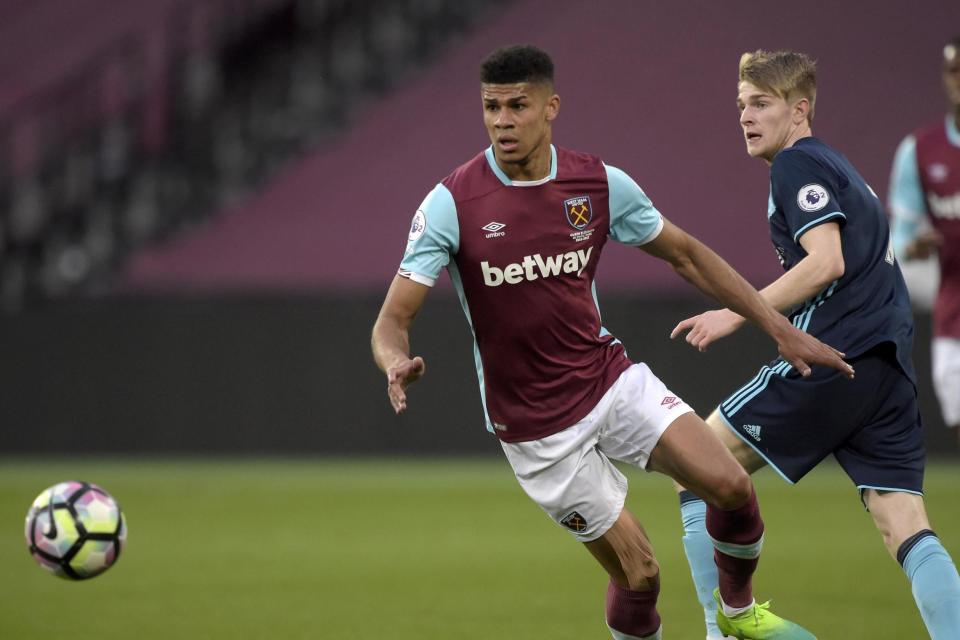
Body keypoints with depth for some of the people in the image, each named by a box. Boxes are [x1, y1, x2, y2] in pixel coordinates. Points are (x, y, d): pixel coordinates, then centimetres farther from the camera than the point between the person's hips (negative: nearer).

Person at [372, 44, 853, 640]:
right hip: (535, 427, -3)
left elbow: (687, 255, 8)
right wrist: (397, 363, -40)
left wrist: (780, 328, 6)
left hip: (612, 380, 3)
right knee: (638, 572, -7)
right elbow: (392, 321, -15)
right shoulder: (452, 203, -15)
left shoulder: (600, 183, -6)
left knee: (732, 486, -13)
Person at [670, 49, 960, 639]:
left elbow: (827, 262, -15)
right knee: (911, 534, 0)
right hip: (889, 367, 9)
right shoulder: (844, 172, 26)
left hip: (830, 362, -9)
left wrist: (737, 314, -14)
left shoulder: (797, 164, -2)